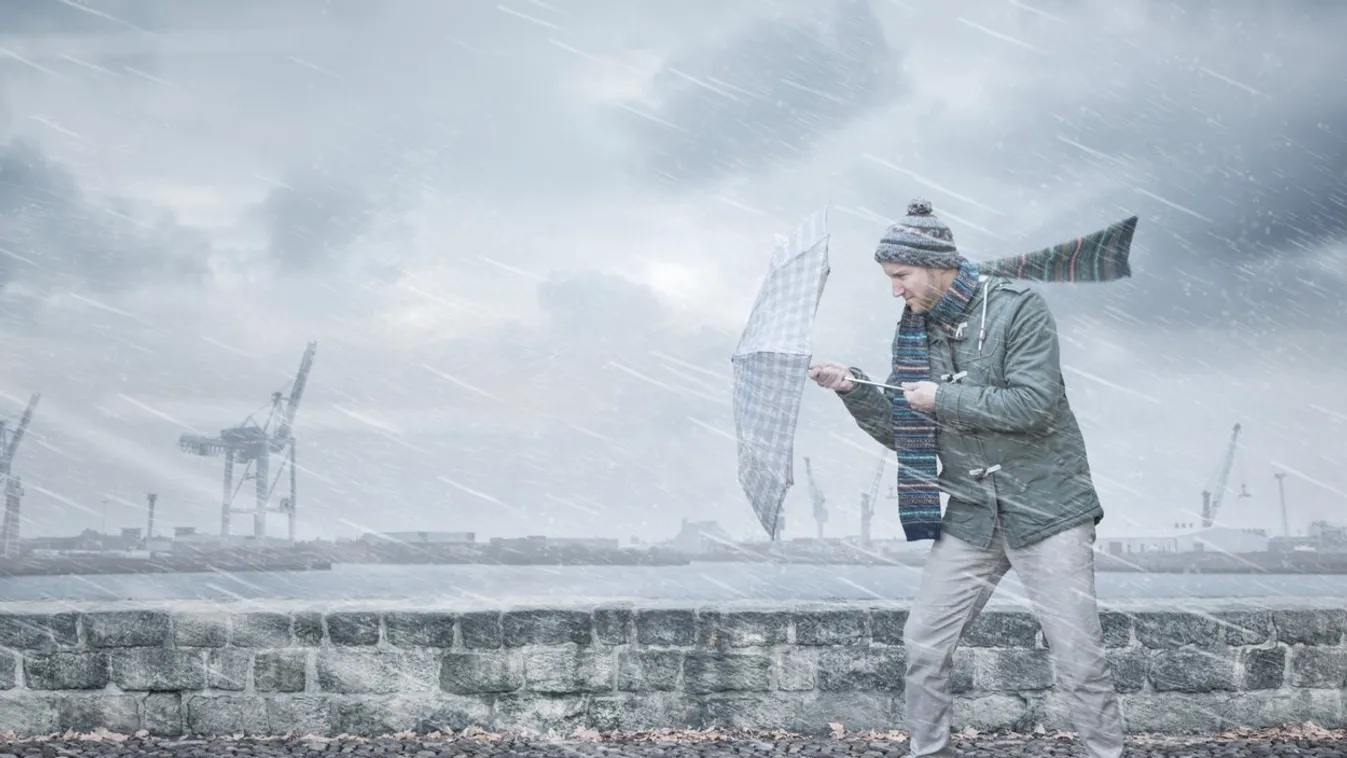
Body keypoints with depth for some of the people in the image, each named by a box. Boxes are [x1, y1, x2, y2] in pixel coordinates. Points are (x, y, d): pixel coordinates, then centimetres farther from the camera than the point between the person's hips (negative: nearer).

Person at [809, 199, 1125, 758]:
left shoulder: (1017, 308, -10)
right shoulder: (917, 331, 7)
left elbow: (1034, 403, -21)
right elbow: (903, 432, 11)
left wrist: (944, 399, -17)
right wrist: (854, 390, -4)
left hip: (1046, 511, -5)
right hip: (971, 519, 6)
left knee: (1079, 658, -5)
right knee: (924, 643, 3)